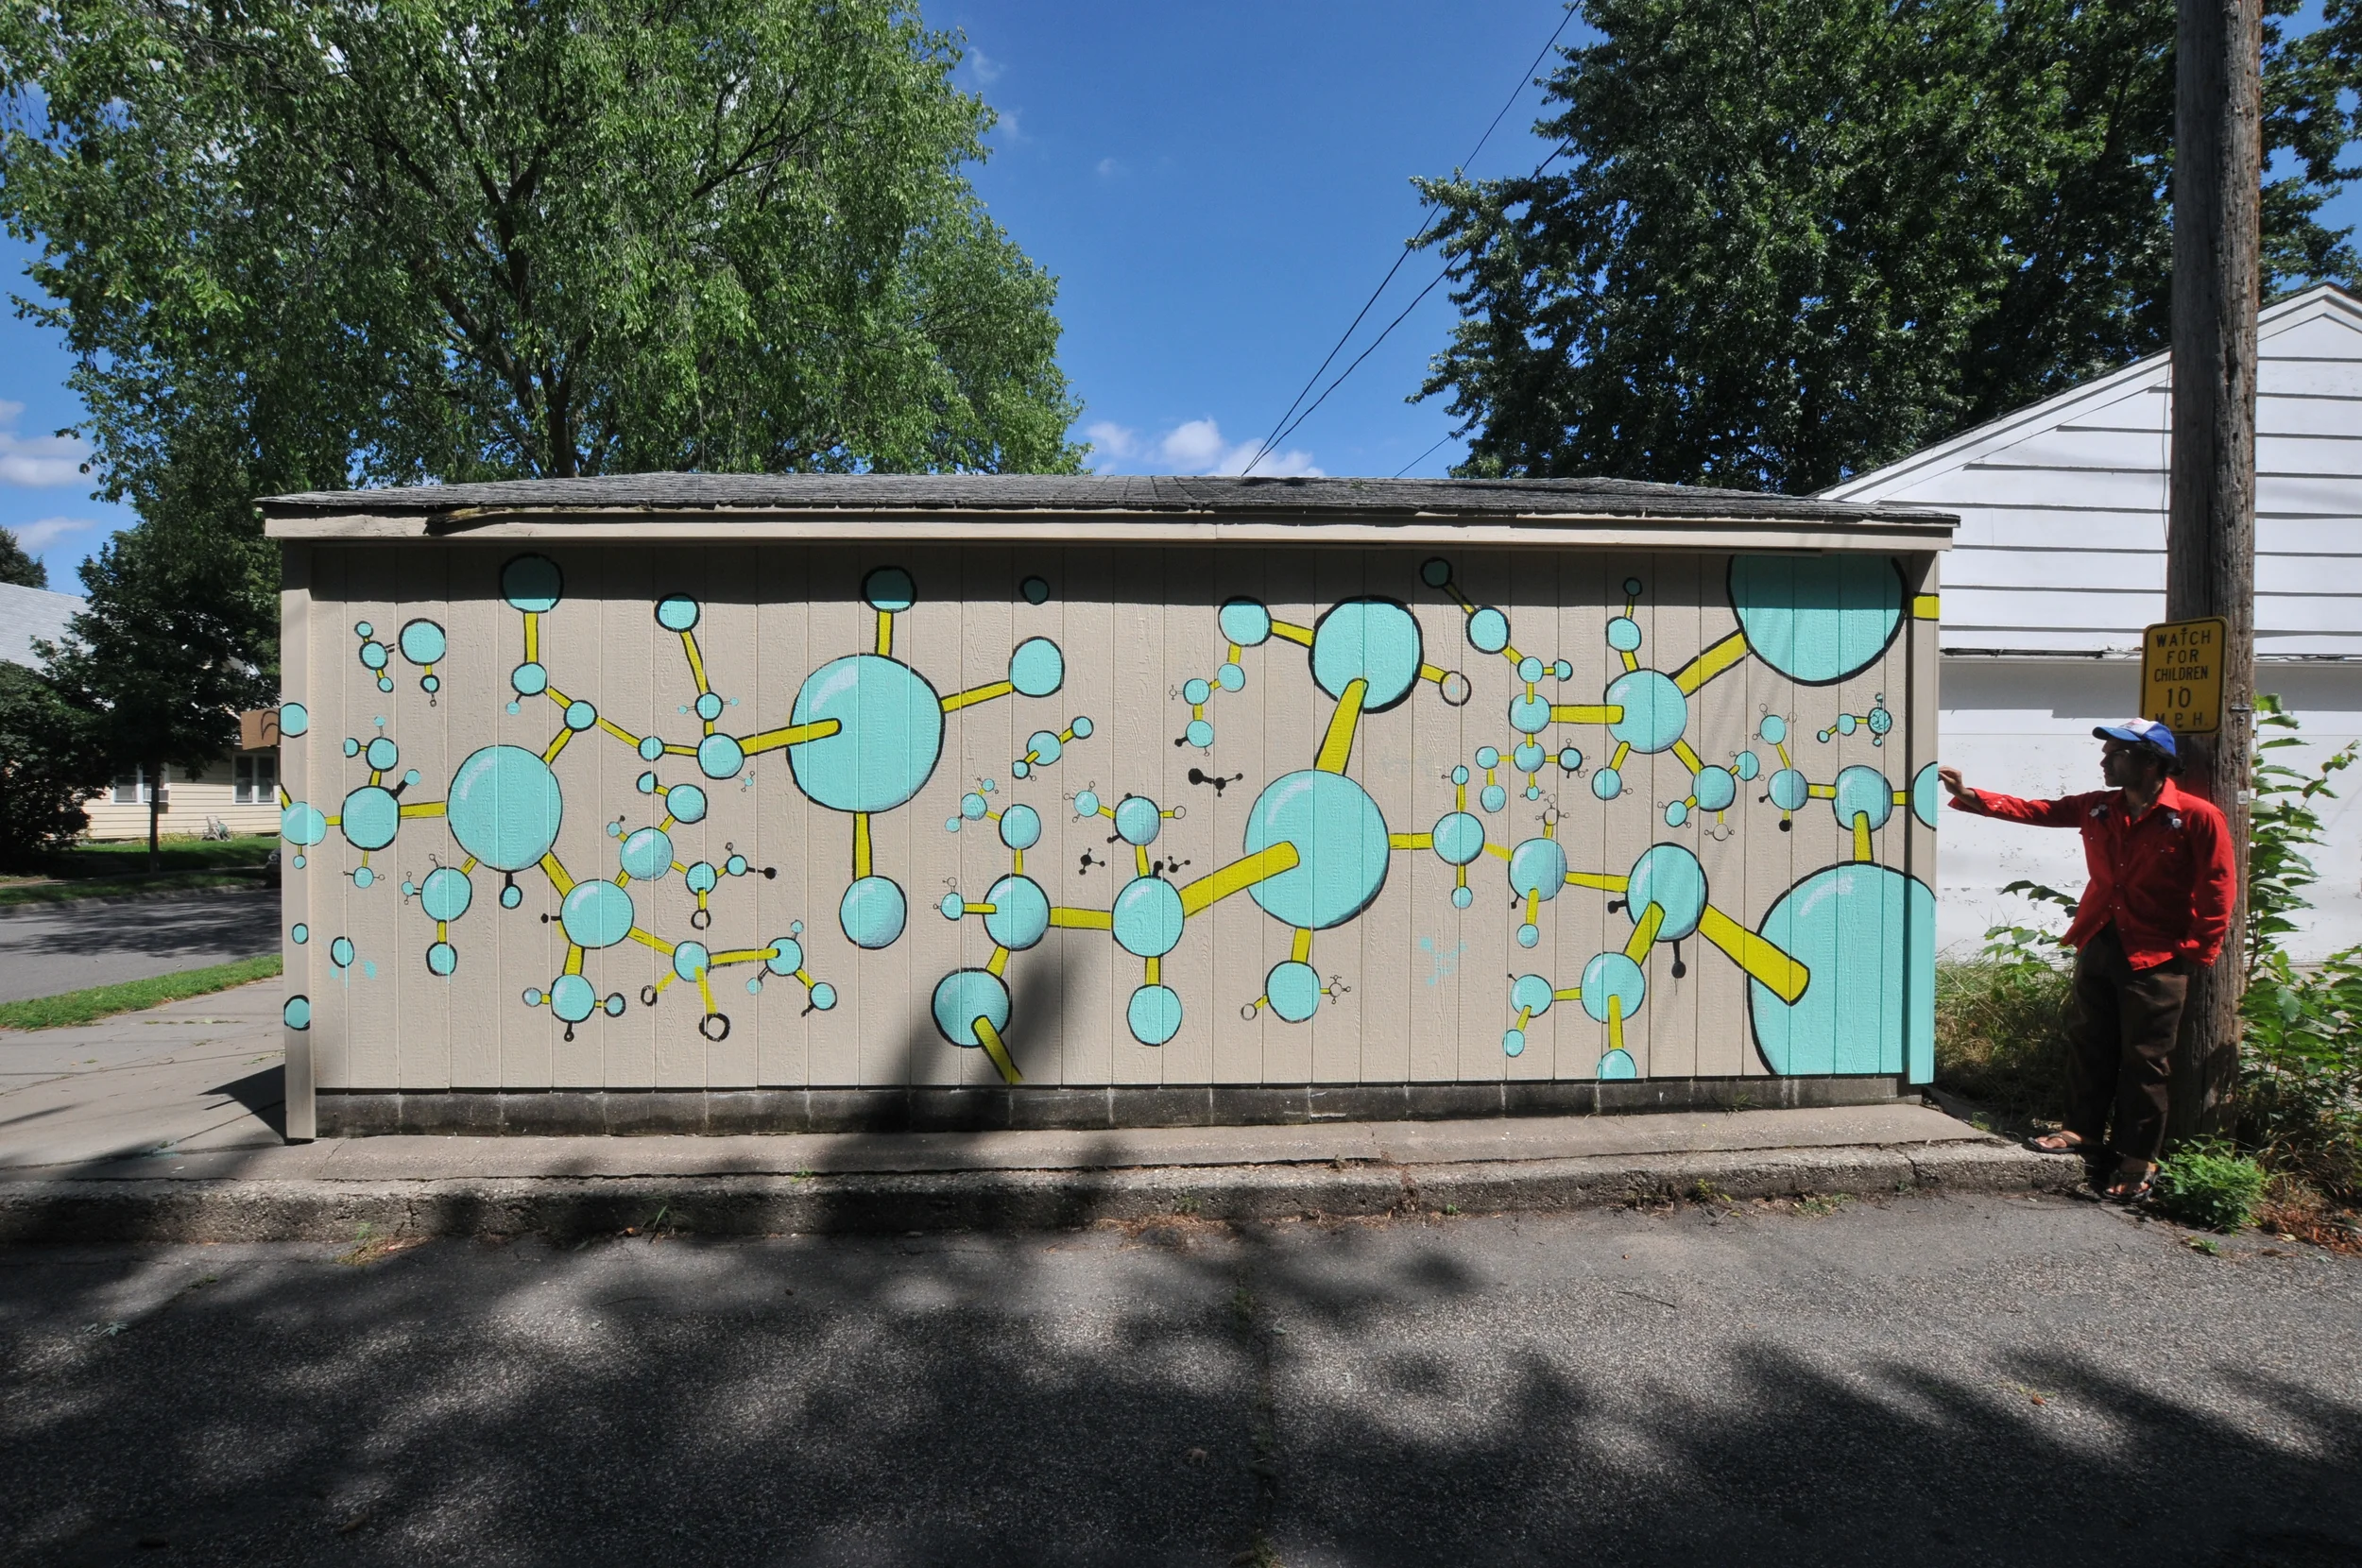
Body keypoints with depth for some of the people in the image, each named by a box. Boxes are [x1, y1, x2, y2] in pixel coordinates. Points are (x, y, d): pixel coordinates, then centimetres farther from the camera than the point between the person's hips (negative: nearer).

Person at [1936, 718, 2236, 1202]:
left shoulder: (2197, 817, -11)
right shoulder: (2097, 808, 4)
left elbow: (2217, 889, -10)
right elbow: (2034, 810, 5)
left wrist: (2196, 952, -10)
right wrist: (1970, 796, -4)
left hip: (2156, 960, -5)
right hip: (2098, 946, 5)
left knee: (2144, 1062, 3)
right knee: (2089, 1046, 13)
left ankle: (2138, 1160, 15)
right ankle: (2084, 1132, 25)